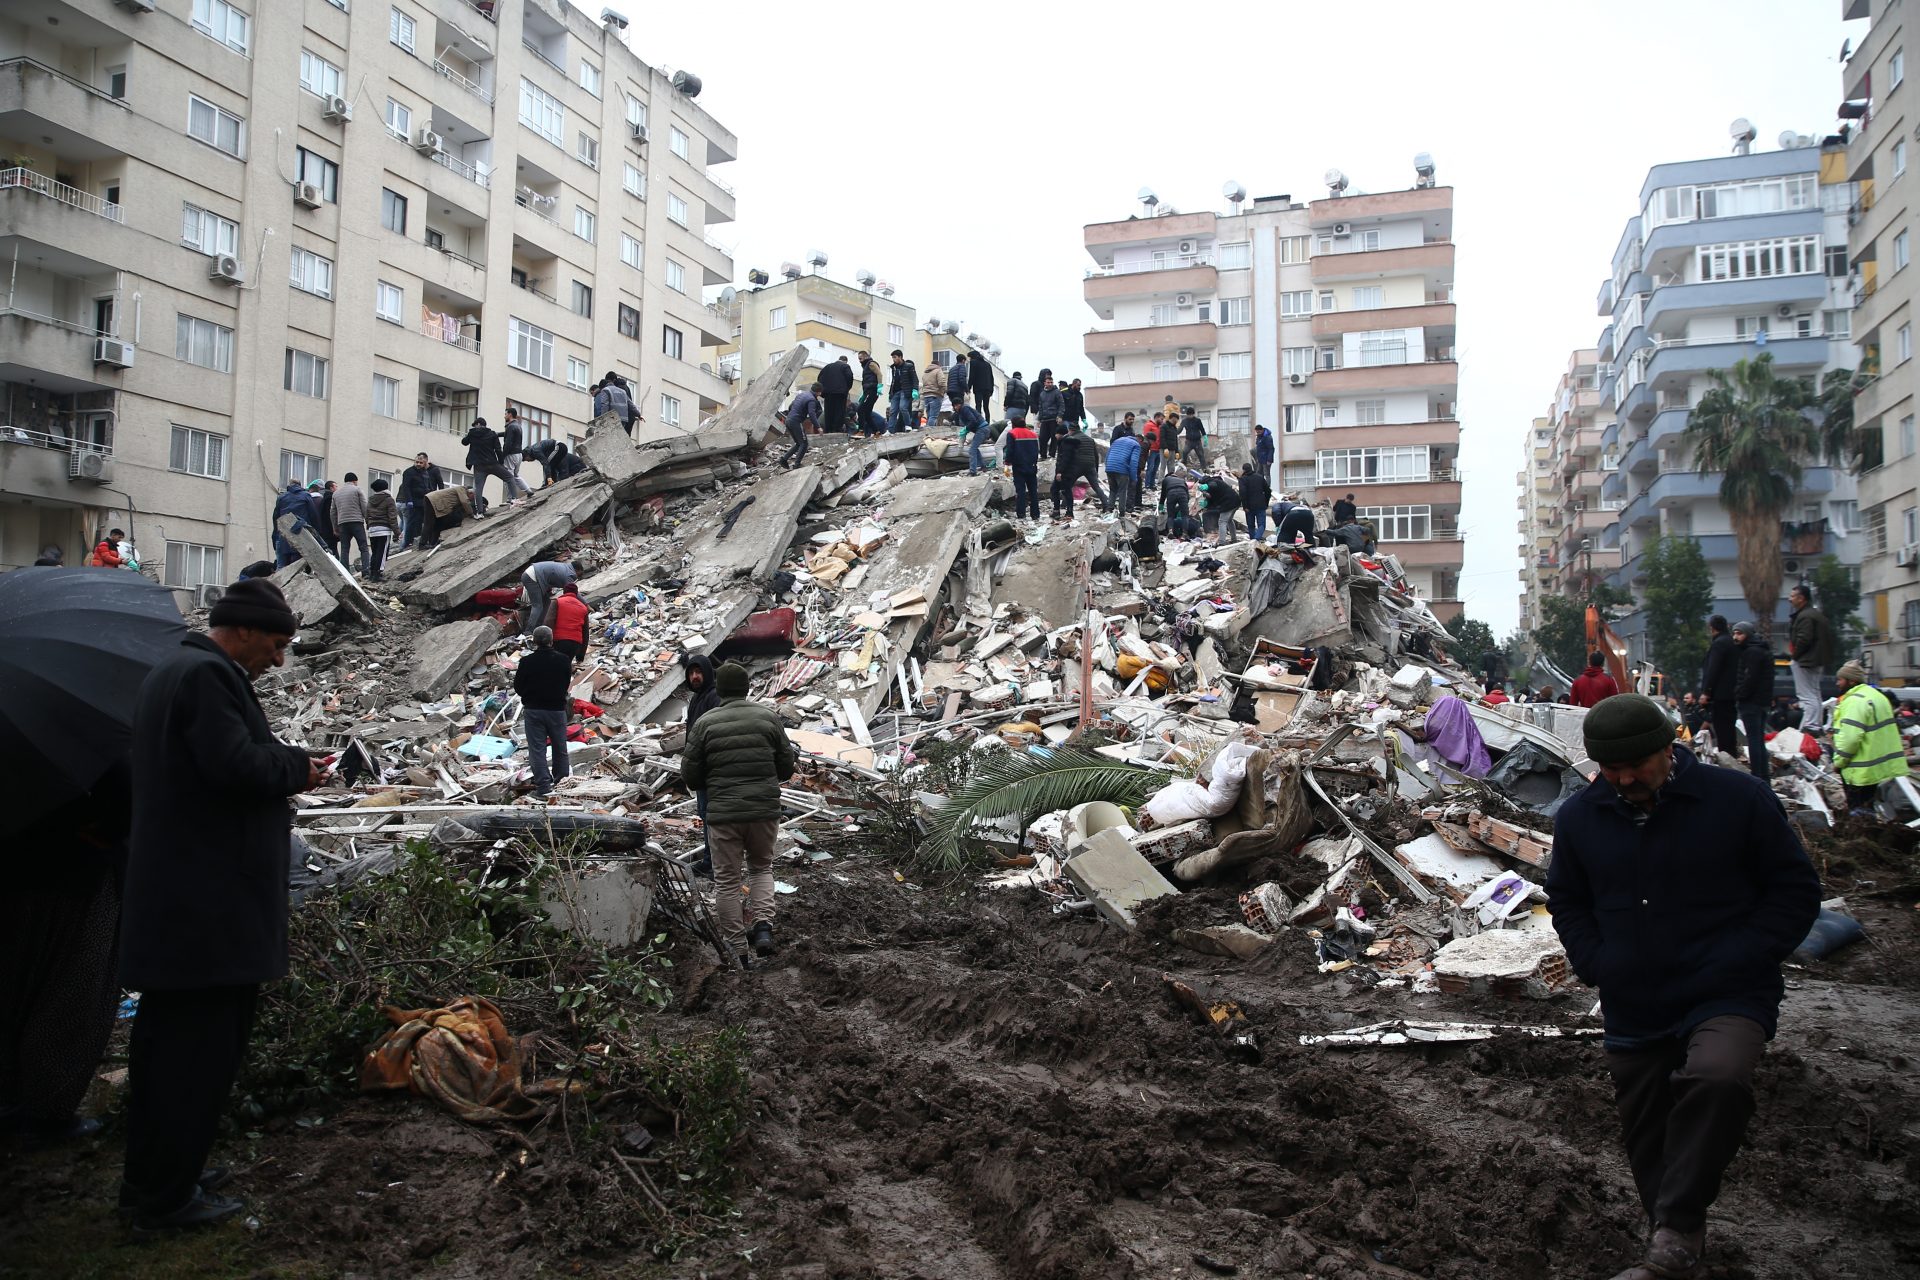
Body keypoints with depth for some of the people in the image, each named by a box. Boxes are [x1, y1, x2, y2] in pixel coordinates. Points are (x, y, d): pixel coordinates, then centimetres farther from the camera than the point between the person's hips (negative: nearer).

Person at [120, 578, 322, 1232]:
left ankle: (151, 1177, 31)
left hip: (166, 902, 11)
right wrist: (297, 767, -9)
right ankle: (168, 1197, 7)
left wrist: (281, 770, 14)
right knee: (204, 1048, -2)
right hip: (211, 904, -11)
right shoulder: (209, 675, -16)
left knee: (164, 1041, 19)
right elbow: (237, 763, -26)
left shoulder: (168, 672, 19)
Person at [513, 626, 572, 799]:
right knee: (559, 746, 18)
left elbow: (518, 687, -4)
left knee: (537, 748, 2)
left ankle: (543, 786, -4)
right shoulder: (564, 660, -8)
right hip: (557, 709, 2)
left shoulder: (527, 662, -13)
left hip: (533, 710, -2)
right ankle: (562, 779, 31)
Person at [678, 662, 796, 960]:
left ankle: (735, 943, 13)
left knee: (727, 878, 10)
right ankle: (762, 925, 2)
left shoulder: (705, 723, -5)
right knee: (761, 868, 21)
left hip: (723, 813, -2)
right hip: (765, 811, 2)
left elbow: (689, 775, -2)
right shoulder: (769, 717, 0)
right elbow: (787, 767, 4)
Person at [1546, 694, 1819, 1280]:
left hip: (1727, 999, -4)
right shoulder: (1580, 815, 3)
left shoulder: (1739, 799, -8)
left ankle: (1677, 1231, -20)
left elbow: (1795, 891, 0)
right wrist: (1597, 965, 2)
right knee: (1647, 1137, 12)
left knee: (1716, 1079, -34)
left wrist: (1736, 962, -10)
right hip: (1632, 1012, 4)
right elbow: (1566, 901, 17)